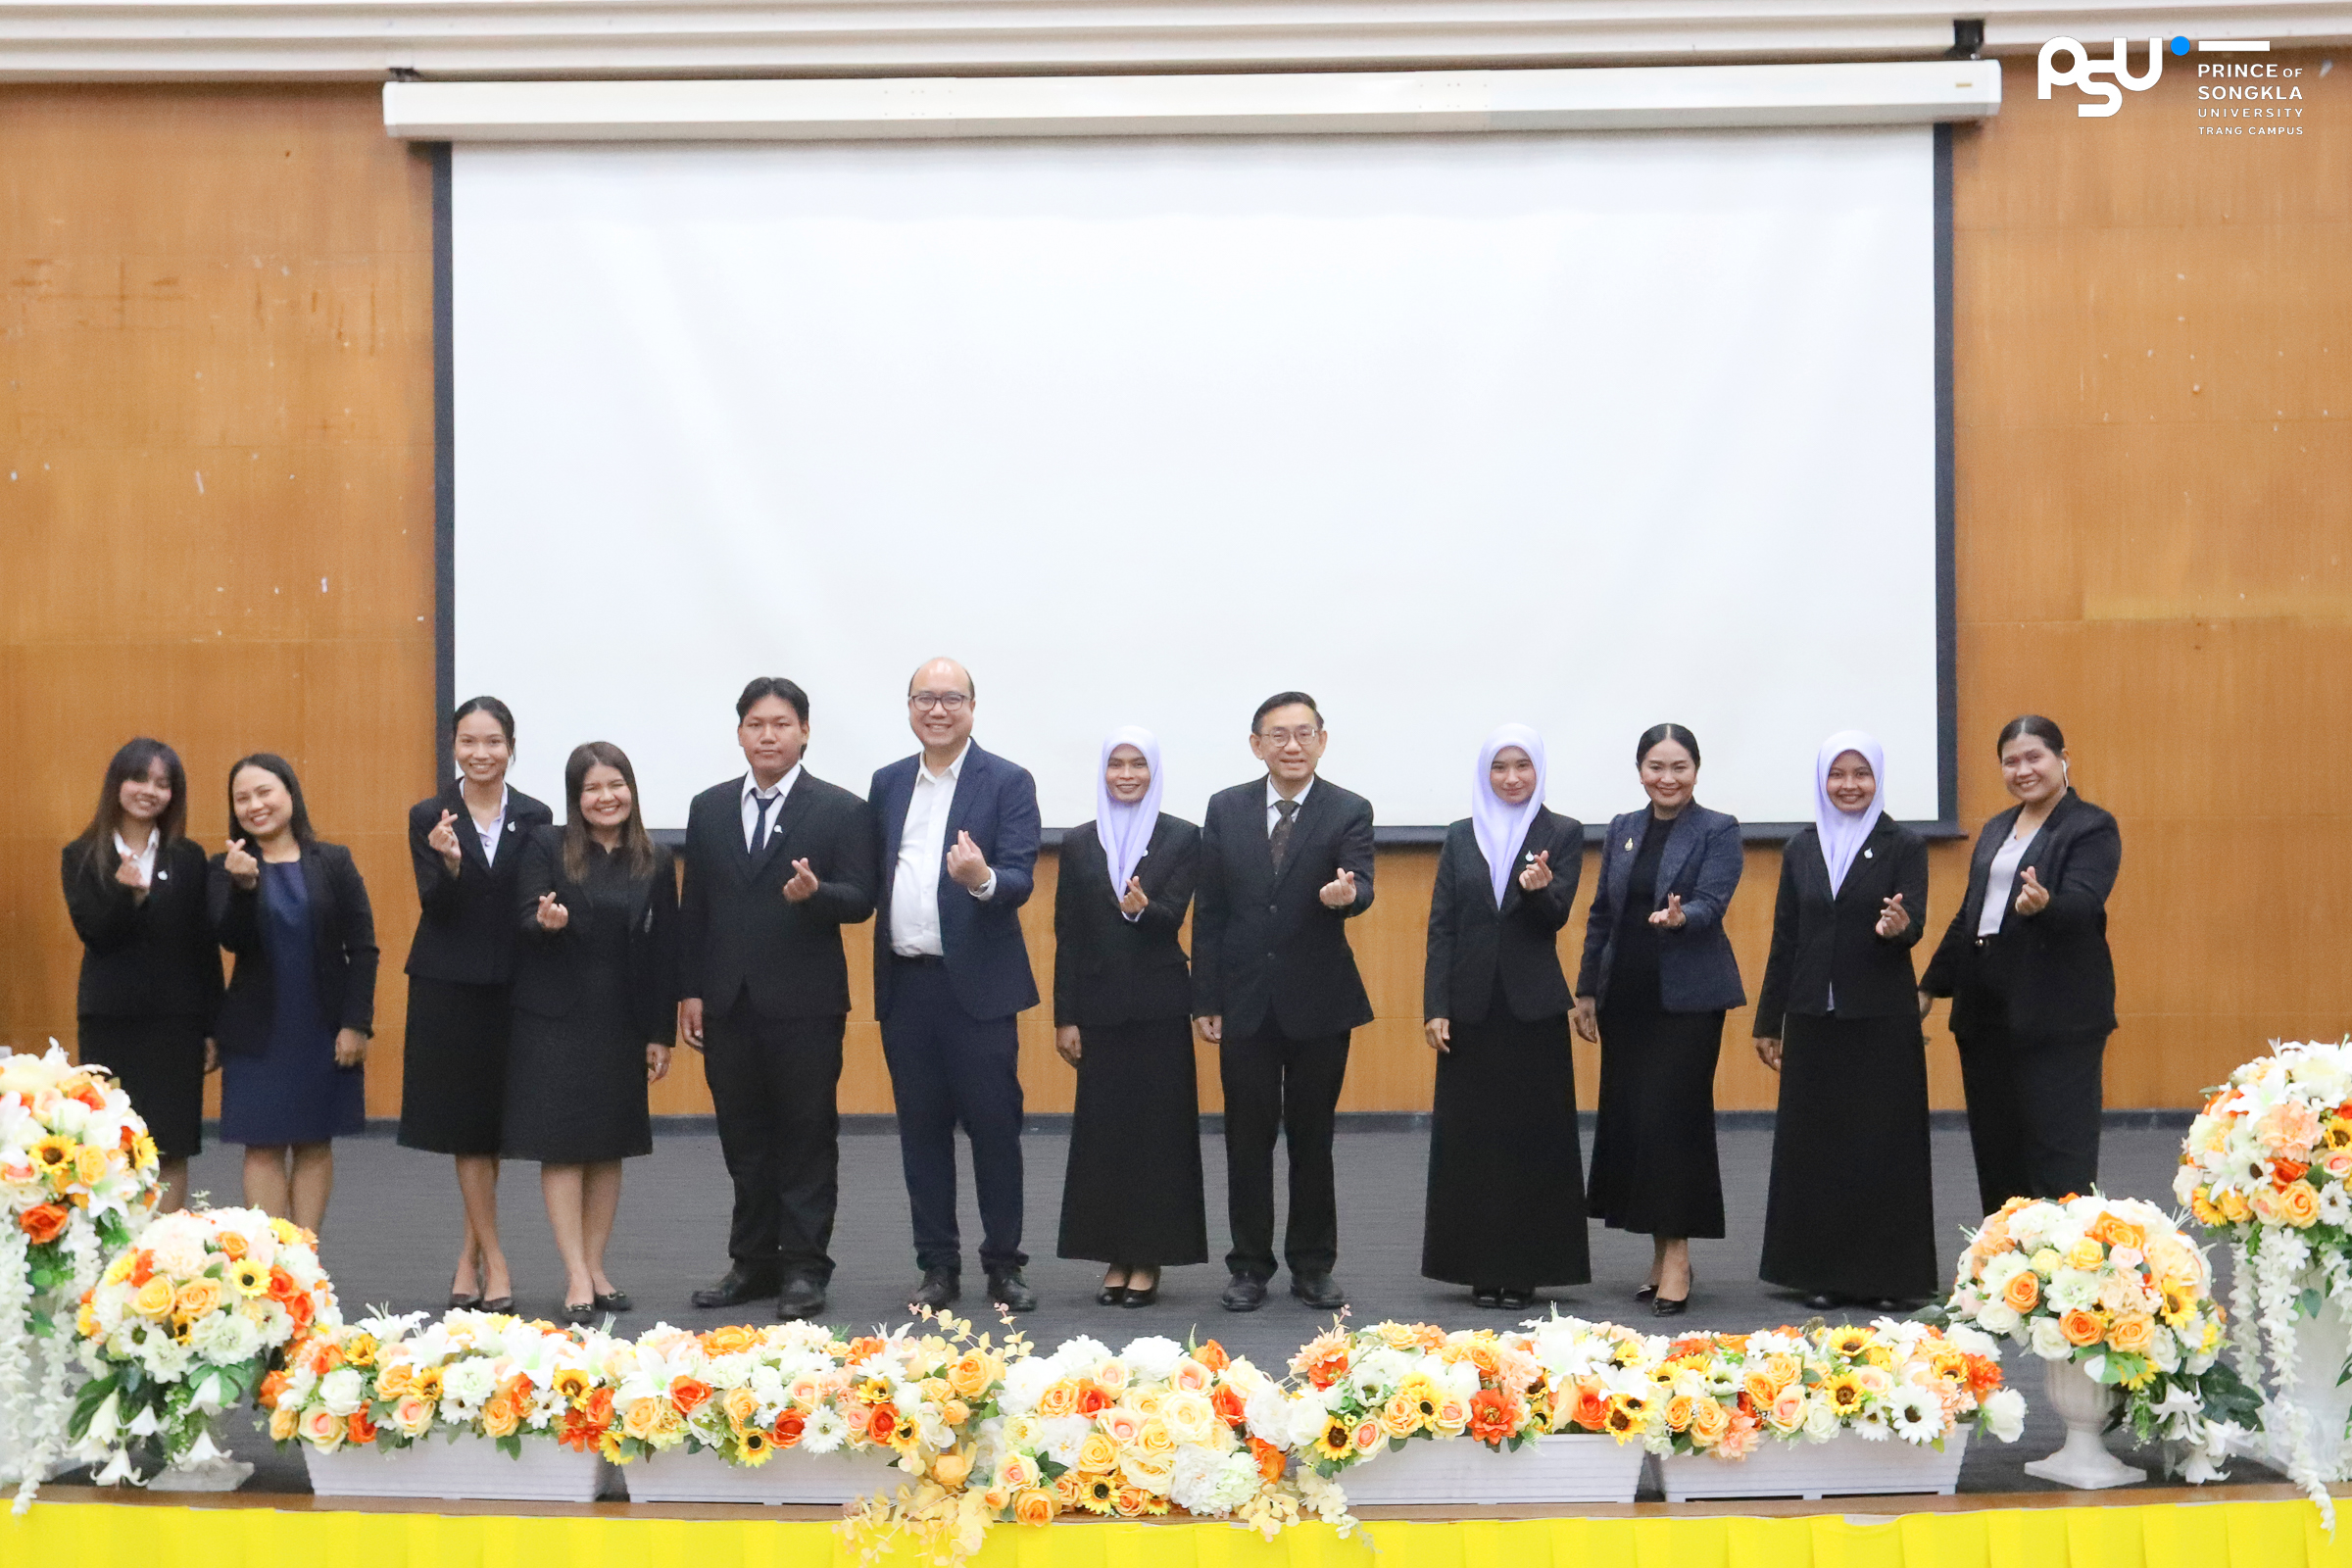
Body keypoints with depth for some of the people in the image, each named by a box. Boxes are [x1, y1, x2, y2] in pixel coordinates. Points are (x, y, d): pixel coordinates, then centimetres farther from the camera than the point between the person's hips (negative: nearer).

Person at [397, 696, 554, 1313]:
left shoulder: (533, 818, 3)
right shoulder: (429, 818, 0)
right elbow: (434, 907, -8)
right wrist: (449, 861, -25)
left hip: (509, 985, 1)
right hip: (447, 985, -1)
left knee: (492, 1124, 7)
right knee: (467, 1123, -1)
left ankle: (470, 1254, 20)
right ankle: (494, 1261, 4)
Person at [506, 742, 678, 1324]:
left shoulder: (654, 861, 5)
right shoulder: (545, 847, -2)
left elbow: (663, 950, 5)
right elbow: (524, 922, -8)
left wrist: (661, 1033, 4)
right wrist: (545, 922, -33)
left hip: (622, 1023, 3)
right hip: (554, 1019, -3)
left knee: (610, 1148, 8)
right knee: (561, 1147, -3)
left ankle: (595, 1268, 18)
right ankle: (577, 1279, 0)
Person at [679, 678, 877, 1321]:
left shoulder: (841, 810, -1)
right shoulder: (709, 809, 11)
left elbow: (859, 901, -5)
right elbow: (694, 906, 12)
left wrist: (815, 892, -25)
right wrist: (690, 990, 6)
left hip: (805, 1003, -4)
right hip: (728, 1003, 4)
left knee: (807, 1139, 1)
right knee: (744, 1141, 10)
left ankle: (804, 1268, 8)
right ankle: (754, 1262, 19)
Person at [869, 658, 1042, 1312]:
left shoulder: (1008, 783, -2)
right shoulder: (887, 784, 13)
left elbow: (1020, 880, -11)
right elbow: (876, 875, 14)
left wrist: (983, 879, -32)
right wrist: (879, 972, 5)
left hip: (977, 984, -4)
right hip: (905, 983, 4)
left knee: (994, 1125, -1)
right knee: (922, 1128, 8)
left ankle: (1003, 1265, 10)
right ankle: (938, 1266, 16)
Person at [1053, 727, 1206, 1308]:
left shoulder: (1181, 838, 3)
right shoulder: (1079, 843, 8)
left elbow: (1174, 916, -7)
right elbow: (1067, 935, 7)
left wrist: (1142, 909, -30)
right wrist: (1065, 1017, 3)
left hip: (1159, 1003, -2)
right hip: (1100, 1005, 2)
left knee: (1158, 1126, 0)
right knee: (1102, 1128, 2)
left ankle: (1148, 1260, 7)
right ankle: (1114, 1258, 11)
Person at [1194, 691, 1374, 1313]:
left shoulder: (1349, 812, -1)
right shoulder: (1226, 808, 4)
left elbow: (1361, 884, -15)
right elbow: (1210, 909, 4)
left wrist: (1345, 894, -40)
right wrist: (1206, 999, 1)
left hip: (1319, 1001, -1)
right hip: (1246, 1002, 1)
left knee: (1313, 1138, 7)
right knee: (1248, 1139, 6)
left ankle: (1312, 1266, 18)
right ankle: (1250, 1266, 16)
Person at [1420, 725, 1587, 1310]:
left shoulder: (1562, 833, 3)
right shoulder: (1461, 838, 9)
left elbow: (1556, 916, -6)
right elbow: (1441, 927, 6)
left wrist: (1540, 887, -29)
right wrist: (1435, 1007, -2)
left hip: (1533, 1005, -2)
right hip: (1471, 1005, 2)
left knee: (1532, 1134, -1)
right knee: (1469, 1135, 3)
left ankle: (1526, 1268, 5)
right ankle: (1480, 1267, 11)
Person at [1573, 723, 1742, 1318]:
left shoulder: (1718, 831, -3)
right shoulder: (1621, 829, 11)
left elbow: (1712, 902, -15)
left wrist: (1681, 915, -37)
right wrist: (1587, 989, 13)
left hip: (1689, 996, -5)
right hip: (1626, 996, 5)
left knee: (1673, 1115, -8)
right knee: (1629, 1118, 5)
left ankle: (1677, 1252, -1)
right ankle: (1660, 1252, 16)